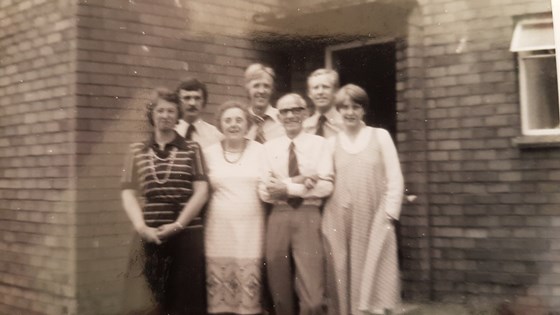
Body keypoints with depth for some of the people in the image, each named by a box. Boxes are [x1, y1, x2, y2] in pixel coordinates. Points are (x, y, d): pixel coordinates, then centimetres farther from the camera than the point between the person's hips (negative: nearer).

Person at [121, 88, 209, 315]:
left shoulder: (192, 149, 6)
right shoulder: (137, 151, 11)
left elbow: (201, 191, -1)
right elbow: (128, 193, 5)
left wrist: (177, 225, -10)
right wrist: (141, 227, -9)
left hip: (187, 233, -1)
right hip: (152, 235, 2)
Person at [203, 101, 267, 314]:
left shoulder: (260, 151, 3)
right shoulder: (209, 153, 7)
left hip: (250, 229, -1)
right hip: (220, 230, 1)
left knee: (249, 294, -1)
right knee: (219, 293, 3)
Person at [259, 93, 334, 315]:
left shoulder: (319, 144, 4)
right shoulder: (270, 147, 9)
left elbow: (326, 186, -8)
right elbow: (265, 191, -1)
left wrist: (287, 187, -11)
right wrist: (302, 182, -11)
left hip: (308, 217, -2)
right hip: (278, 218, 2)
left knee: (312, 297, -9)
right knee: (280, 294, 11)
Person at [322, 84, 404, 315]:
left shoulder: (380, 136, 4)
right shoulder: (331, 143, 10)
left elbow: (394, 178, 1)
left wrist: (389, 213, -6)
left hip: (374, 220, -2)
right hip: (339, 221, 2)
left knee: (372, 281, -4)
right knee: (343, 280, 4)